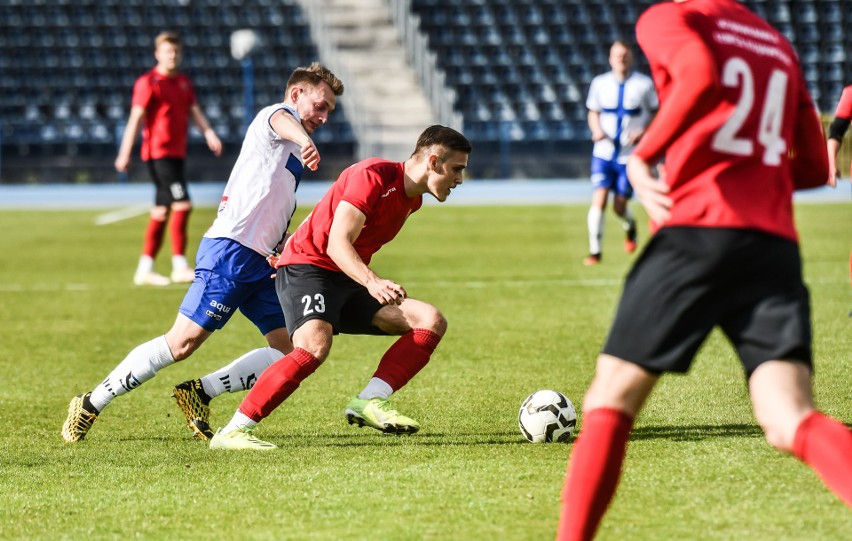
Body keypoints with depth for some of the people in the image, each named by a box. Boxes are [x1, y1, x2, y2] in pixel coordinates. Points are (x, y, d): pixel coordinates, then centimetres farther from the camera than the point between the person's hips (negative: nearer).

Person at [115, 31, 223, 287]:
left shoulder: (184, 83, 15)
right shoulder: (148, 83, -7)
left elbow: (194, 111, 9)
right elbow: (136, 118, -12)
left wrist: (208, 132, -10)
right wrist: (125, 153, -17)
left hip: (177, 153, 8)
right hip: (158, 153, -8)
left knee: (161, 211, 9)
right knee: (182, 205, -16)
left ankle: (144, 270, 15)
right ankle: (180, 267, -13)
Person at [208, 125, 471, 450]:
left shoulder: (412, 198, 13)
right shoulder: (373, 176, -16)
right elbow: (337, 242, -26)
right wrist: (372, 282, -41)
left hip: (348, 282, 9)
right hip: (307, 268, -9)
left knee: (431, 322, -4)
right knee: (315, 345, -35)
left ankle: (370, 402, -19)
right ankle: (232, 432, -30)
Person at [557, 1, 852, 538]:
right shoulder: (780, 46, 25)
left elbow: (703, 75, -17)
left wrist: (642, 157, -10)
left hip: (697, 233, -4)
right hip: (775, 246, 4)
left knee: (609, 402, 10)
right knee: (790, 423, -11)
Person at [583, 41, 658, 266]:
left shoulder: (644, 84, -2)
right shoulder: (600, 83, 5)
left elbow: (657, 113, 5)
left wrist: (644, 131, -14)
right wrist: (597, 130, -7)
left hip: (630, 154, -1)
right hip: (604, 152, 1)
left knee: (620, 206, 0)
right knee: (599, 199, -13)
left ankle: (630, 226, 37)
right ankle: (595, 251, -5)